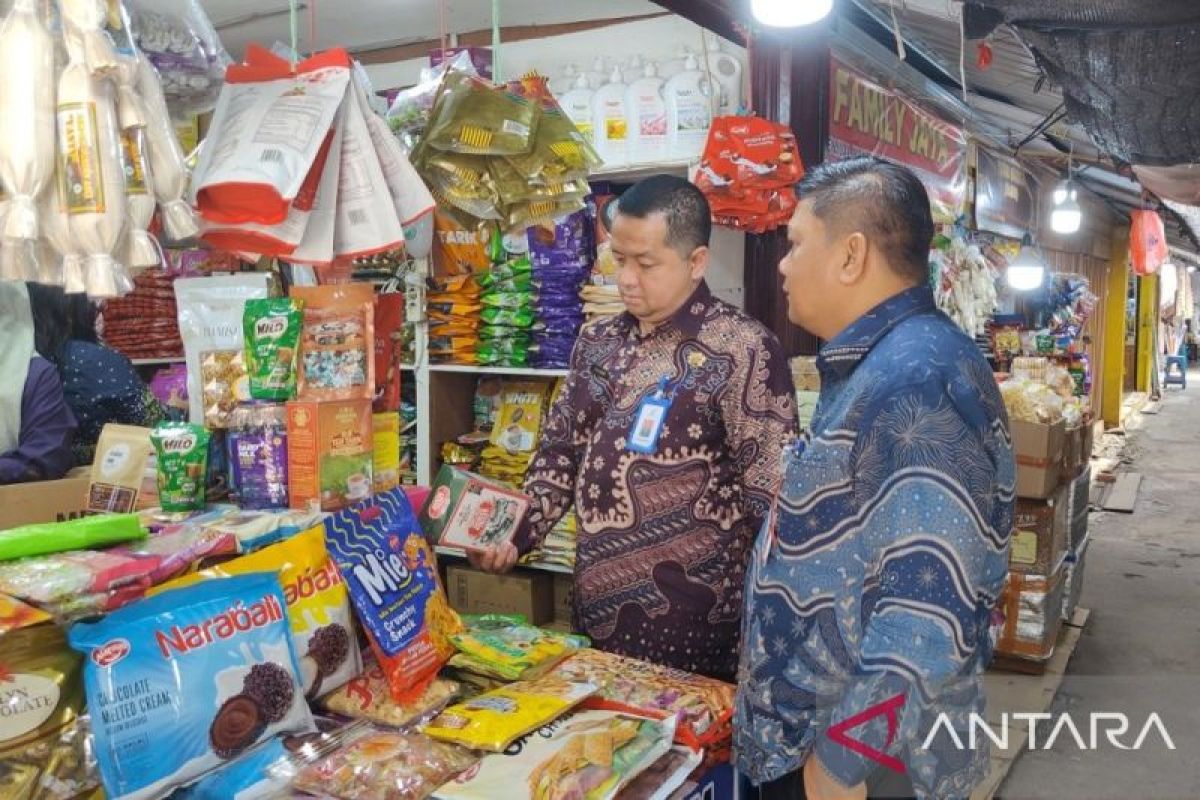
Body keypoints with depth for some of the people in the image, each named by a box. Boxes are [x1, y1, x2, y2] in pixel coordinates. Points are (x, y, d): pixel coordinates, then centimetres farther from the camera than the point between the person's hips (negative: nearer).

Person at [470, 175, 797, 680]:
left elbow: (772, 494, -13)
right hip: (596, 613, 6)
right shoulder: (597, 343, 6)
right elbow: (560, 454, 13)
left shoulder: (742, 349, -13)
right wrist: (514, 537, 0)